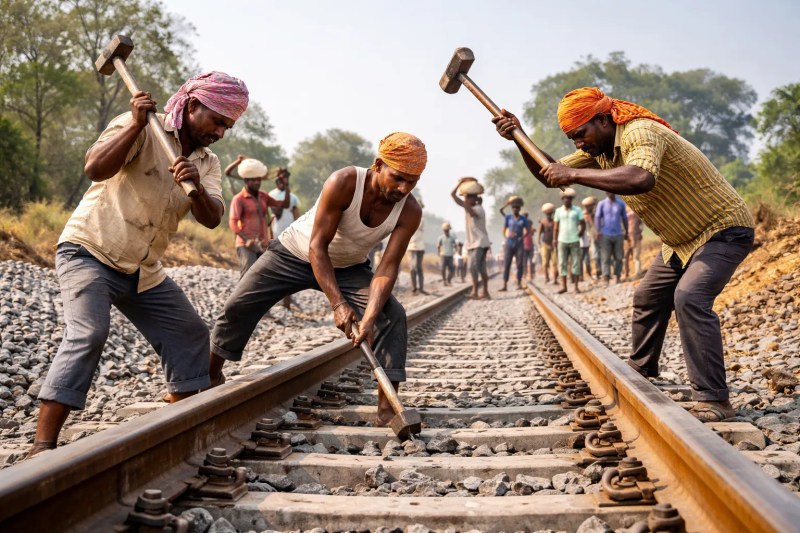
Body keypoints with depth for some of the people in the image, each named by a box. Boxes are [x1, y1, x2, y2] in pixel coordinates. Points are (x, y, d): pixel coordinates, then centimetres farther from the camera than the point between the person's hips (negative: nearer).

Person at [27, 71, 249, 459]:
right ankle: (42, 448, -28)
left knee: (190, 334, 7)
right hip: (88, 252, -7)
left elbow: (211, 219, -10)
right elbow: (95, 168, -27)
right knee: (88, 334, -27)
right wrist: (136, 125, -31)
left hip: (143, 270, 8)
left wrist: (196, 188, -30)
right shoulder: (142, 128, -11)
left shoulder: (207, 163, 6)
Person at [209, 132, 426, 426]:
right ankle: (211, 375, 18)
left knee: (393, 316, -18)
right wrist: (337, 304, -39)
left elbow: (388, 268, -24)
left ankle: (386, 410, -18)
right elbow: (317, 246, -31)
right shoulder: (344, 183, -33)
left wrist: (370, 317, -40)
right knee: (238, 305, -6)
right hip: (294, 253, -2)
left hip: (349, 268, 2)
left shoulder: (410, 211, -24)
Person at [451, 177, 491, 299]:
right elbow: (452, 195, 9)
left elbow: (470, 211, -34)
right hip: (472, 243, 9)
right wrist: (460, 183, -1)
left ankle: (475, 292, -24)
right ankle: (485, 292, 12)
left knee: (473, 266, -19)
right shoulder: (469, 207, 12)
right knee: (481, 268, 9)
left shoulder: (478, 209, -11)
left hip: (480, 243, -9)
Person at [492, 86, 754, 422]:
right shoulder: (600, 149, 1)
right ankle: (640, 376, 36)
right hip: (682, 240, 10)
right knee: (647, 299, 17)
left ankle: (714, 400, -24)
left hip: (724, 230, -10)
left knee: (690, 297, -28)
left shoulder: (640, 133, -28)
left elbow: (641, 179, -50)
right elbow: (552, 176, 5)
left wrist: (574, 174, -44)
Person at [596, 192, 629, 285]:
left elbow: (624, 218, 12)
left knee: (618, 257, 3)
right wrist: (598, 231, -14)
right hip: (605, 235, -2)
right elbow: (597, 217, -3)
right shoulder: (602, 204, 1)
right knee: (605, 258, -7)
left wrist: (626, 232, 14)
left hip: (618, 235, 2)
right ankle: (606, 280, -10)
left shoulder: (621, 204, 5)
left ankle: (617, 278, 15)